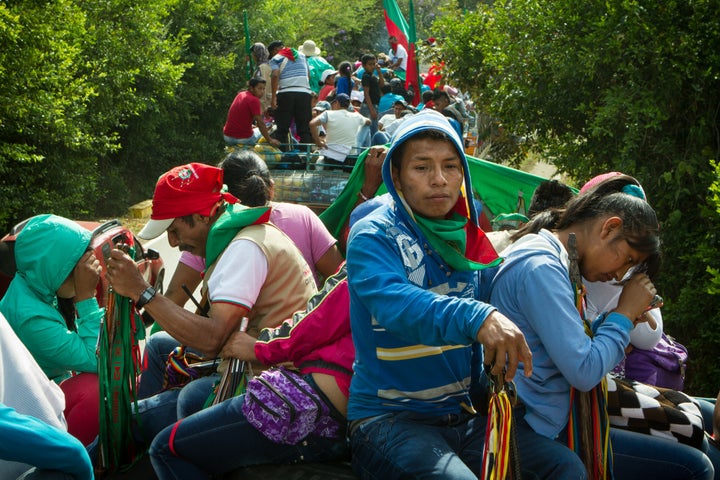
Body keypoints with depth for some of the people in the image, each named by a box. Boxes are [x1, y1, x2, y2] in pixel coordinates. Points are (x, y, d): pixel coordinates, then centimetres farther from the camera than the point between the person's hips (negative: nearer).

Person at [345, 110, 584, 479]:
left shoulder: (466, 240, 10)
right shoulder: (372, 236, -10)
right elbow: (396, 303, -30)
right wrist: (476, 318, -45)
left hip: (461, 414, 6)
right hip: (389, 417, -6)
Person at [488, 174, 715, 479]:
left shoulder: (546, 256, 13)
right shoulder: (540, 268, -19)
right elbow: (584, 373, -23)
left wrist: (620, 318, 3)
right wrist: (624, 313, -9)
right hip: (541, 432, -10)